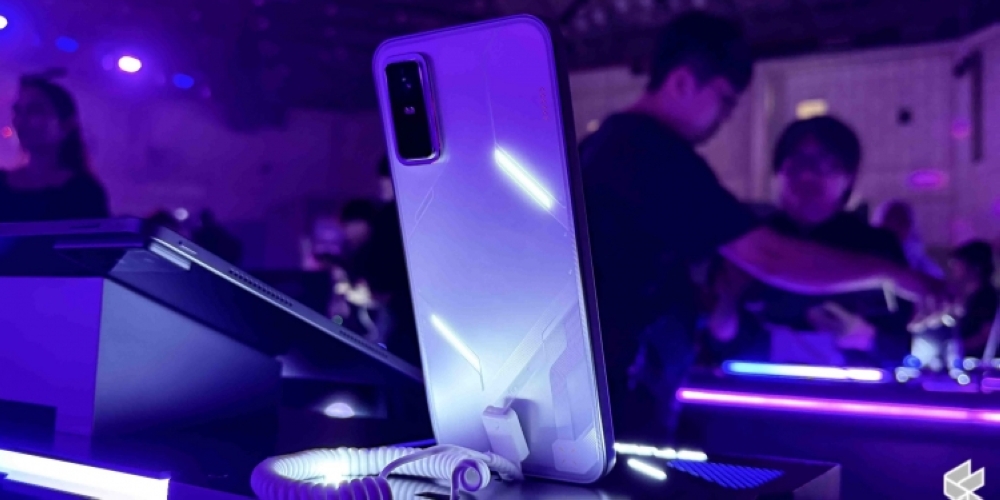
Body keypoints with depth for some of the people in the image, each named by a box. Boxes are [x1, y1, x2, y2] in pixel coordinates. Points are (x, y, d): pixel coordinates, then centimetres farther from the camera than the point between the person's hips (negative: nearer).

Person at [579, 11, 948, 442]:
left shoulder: (609, 143, 14)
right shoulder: (655, 153, -17)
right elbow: (768, 257, -22)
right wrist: (892, 273, -13)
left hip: (593, 381, 10)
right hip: (620, 395, -10)